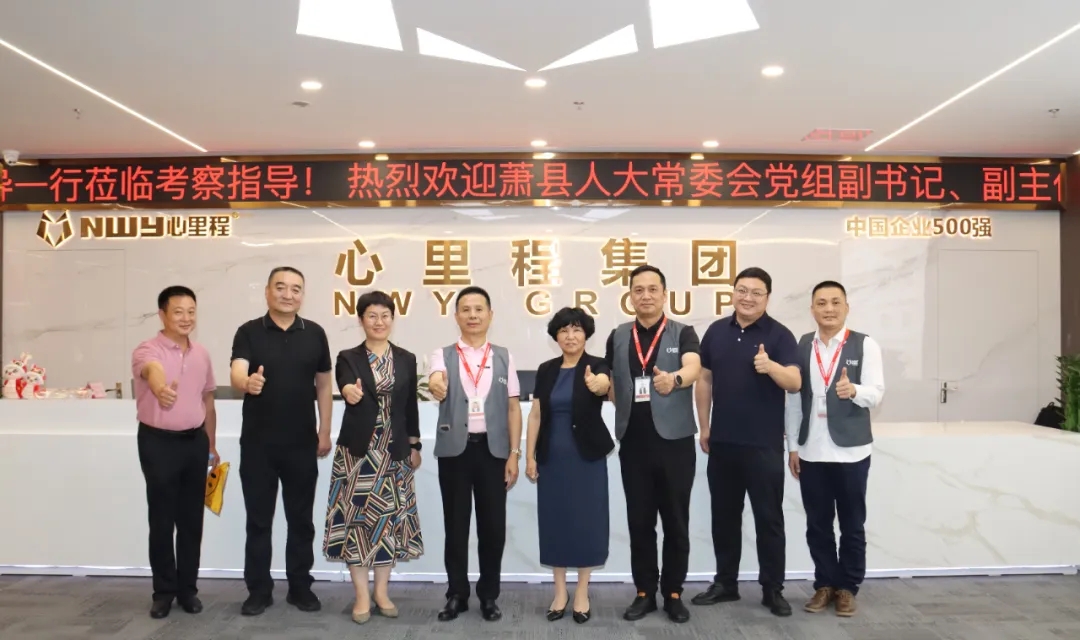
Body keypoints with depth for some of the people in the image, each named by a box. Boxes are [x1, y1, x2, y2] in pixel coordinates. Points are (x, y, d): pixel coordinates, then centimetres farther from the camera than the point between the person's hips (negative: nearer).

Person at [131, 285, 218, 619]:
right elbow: (153, 371, -37)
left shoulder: (201, 353, 7)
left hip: (195, 441, 4)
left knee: (191, 519, 10)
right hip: (158, 441, -4)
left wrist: (211, 444, 16)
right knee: (161, 519, 4)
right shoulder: (147, 350, -11)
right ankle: (164, 591, 19)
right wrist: (161, 387, -61)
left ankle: (188, 588, 22)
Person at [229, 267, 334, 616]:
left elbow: (324, 384, 6)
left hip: (302, 442, 1)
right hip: (258, 442, -1)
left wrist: (325, 432, 3)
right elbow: (236, 373, -18)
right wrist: (247, 382, -42)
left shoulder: (315, 334, 2)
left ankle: (300, 587, 24)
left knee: (301, 518, 10)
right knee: (258, 518, 9)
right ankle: (259, 590, 23)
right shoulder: (249, 332, -3)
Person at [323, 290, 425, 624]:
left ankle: (382, 592, 20)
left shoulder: (406, 359, 5)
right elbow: (345, 386, -22)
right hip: (357, 450, -2)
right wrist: (349, 392, -45)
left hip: (394, 451, 2)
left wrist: (415, 446, 8)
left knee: (390, 518, 7)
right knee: (356, 517, 0)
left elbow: (411, 406, 9)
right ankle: (362, 596, 12)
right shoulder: (348, 358, -2)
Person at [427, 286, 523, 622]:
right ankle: (457, 594, 22)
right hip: (454, 448, 0)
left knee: (493, 525, 5)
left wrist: (514, 453, -3)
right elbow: (437, 383, -21)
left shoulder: (503, 357, 5)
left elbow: (513, 407, 4)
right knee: (455, 524, 7)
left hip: (492, 448, 1)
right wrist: (436, 385, -46)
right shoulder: (443, 355, 1)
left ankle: (488, 594, 22)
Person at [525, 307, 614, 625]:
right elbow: (536, 414, 5)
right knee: (555, 520, 7)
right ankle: (560, 591, 22)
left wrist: (597, 384, -54)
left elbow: (604, 383, -30)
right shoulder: (546, 370, 4)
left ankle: (582, 592, 19)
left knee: (586, 520, 3)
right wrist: (529, 456, 0)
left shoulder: (596, 365, -6)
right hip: (552, 457, 3)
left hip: (587, 457, -3)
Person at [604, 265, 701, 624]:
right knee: (639, 521, 9)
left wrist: (674, 379, -43)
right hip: (634, 443, 2)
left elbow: (693, 368, -23)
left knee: (676, 521, 7)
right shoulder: (618, 337, 8)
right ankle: (645, 592, 22)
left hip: (675, 441, -2)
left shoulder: (683, 333, -2)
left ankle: (673, 593, 21)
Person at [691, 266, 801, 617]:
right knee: (724, 515, 13)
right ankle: (725, 582, 27)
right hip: (722, 441, 4)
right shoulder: (716, 331, 6)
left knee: (769, 517, 5)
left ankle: (772, 588, 19)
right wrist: (704, 427, 9)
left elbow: (795, 382, -16)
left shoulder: (779, 335, -6)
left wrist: (770, 366, -36)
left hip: (764, 444, -4)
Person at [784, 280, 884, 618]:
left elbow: (876, 393, -10)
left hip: (851, 451, -2)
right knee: (817, 524, 11)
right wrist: (792, 446, 4)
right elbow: (793, 398, 6)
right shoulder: (800, 346, 4)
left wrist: (853, 390, -33)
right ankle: (825, 584, 25)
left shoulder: (865, 345, -4)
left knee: (852, 525, 9)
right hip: (810, 452, 2)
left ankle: (848, 587, 23)